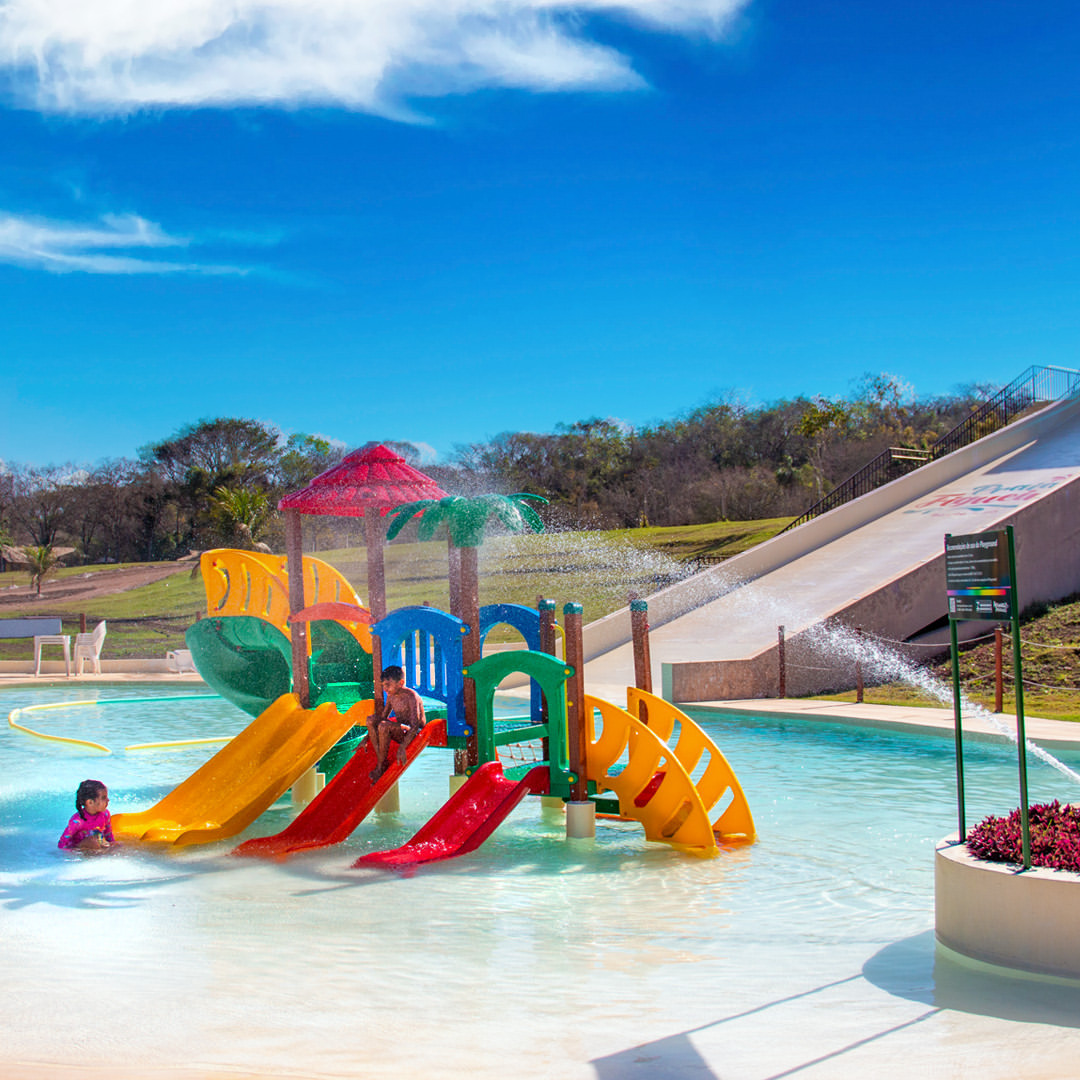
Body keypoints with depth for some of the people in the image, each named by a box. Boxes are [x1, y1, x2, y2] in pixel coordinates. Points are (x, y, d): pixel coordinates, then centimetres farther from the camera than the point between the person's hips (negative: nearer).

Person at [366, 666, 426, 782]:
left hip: (415, 734, -8)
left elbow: (415, 725, -26)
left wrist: (402, 747, -36)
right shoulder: (391, 696, 6)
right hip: (400, 731, 8)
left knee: (384, 726, -31)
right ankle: (380, 759, -14)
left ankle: (381, 768, -18)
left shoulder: (411, 696, -19)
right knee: (371, 720, -8)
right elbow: (382, 718, 17)